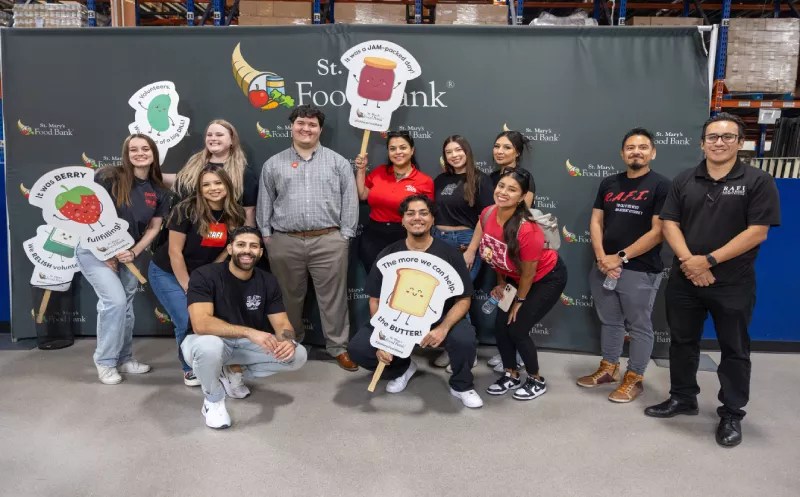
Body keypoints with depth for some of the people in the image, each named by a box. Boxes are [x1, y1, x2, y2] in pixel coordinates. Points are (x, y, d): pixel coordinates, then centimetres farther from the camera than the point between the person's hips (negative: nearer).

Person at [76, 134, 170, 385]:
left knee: (126, 305, 10)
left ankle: (125, 358, 27)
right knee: (115, 301, -15)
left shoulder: (159, 191, -2)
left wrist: (134, 253, -9)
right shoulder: (110, 177, -17)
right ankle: (105, 361, 4)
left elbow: (154, 227, 4)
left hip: (127, 255, 5)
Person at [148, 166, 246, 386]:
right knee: (189, 322, -15)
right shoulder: (187, 210, -23)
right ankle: (190, 368, 12)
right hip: (167, 273, -4)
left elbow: (227, 250, 1)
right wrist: (188, 288, -16)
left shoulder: (235, 215, -9)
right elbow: (175, 252, -20)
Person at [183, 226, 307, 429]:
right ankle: (213, 399, -9)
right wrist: (249, 332, -42)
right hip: (207, 342, -5)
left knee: (297, 355, -13)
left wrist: (287, 341, -33)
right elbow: (201, 324, -33)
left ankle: (234, 374, 6)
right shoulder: (204, 276, -21)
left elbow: (282, 323, -8)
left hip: (245, 344, 5)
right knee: (209, 346, -41)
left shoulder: (267, 281, -6)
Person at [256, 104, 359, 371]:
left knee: (333, 297, 2)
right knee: (289, 297, 13)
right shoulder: (273, 164, 12)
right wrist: (266, 235, 6)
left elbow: (349, 200, 4)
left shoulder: (338, 162, 7)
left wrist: (345, 234, -2)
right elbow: (264, 202, 13)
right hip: (284, 242, 2)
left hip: (329, 242, -1)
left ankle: (338, 347, 14)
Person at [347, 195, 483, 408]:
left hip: (438, 319, -2)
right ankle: (401, 368, 15)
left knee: (464, 338, -33)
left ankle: (461, 386, 2)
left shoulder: (449, 254, -5)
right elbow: (375, 301, 1)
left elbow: (463, 299, -5)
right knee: (358, 348, -19)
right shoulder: (388, 255, -1)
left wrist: (443, 328, -24)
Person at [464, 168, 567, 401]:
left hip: (548, 278, -7)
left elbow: (528, 272, -22)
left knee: (517, 328, -6)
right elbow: (498, 256, 1)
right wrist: (501, 283, 6)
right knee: (500, 325, 4)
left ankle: (537, 380, 19)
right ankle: (511, 376, 27)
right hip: (516, 278, 7)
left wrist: (520, 300, -8)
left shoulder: (527, 229, -37)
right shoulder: (488, 214, -18)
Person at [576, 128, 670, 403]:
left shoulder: (661, 185, -6)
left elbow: (658, 232, -13)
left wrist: (621, 257, -15)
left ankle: (634, 378, 20)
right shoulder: (608, 184, 10)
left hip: (640, 271, -5)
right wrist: (602, 258, -8)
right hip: (603, 267, 5)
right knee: (609, 321, 17)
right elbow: (596, 222, 7)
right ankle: (608, 368, 33)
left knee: (639, 326, 7)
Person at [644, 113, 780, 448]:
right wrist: (688, 260, -14)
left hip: (733, 283, -3)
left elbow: (757, 232, -12)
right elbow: (669, 223, 1)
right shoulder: (684, 181, 6)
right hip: (685, 280, 4)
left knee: (734, 350, 8)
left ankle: (731, 414, 22)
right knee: (682, 342, 14)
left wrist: (709, 260, -17)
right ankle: (682, 398, 32)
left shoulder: (758, 182, -5)